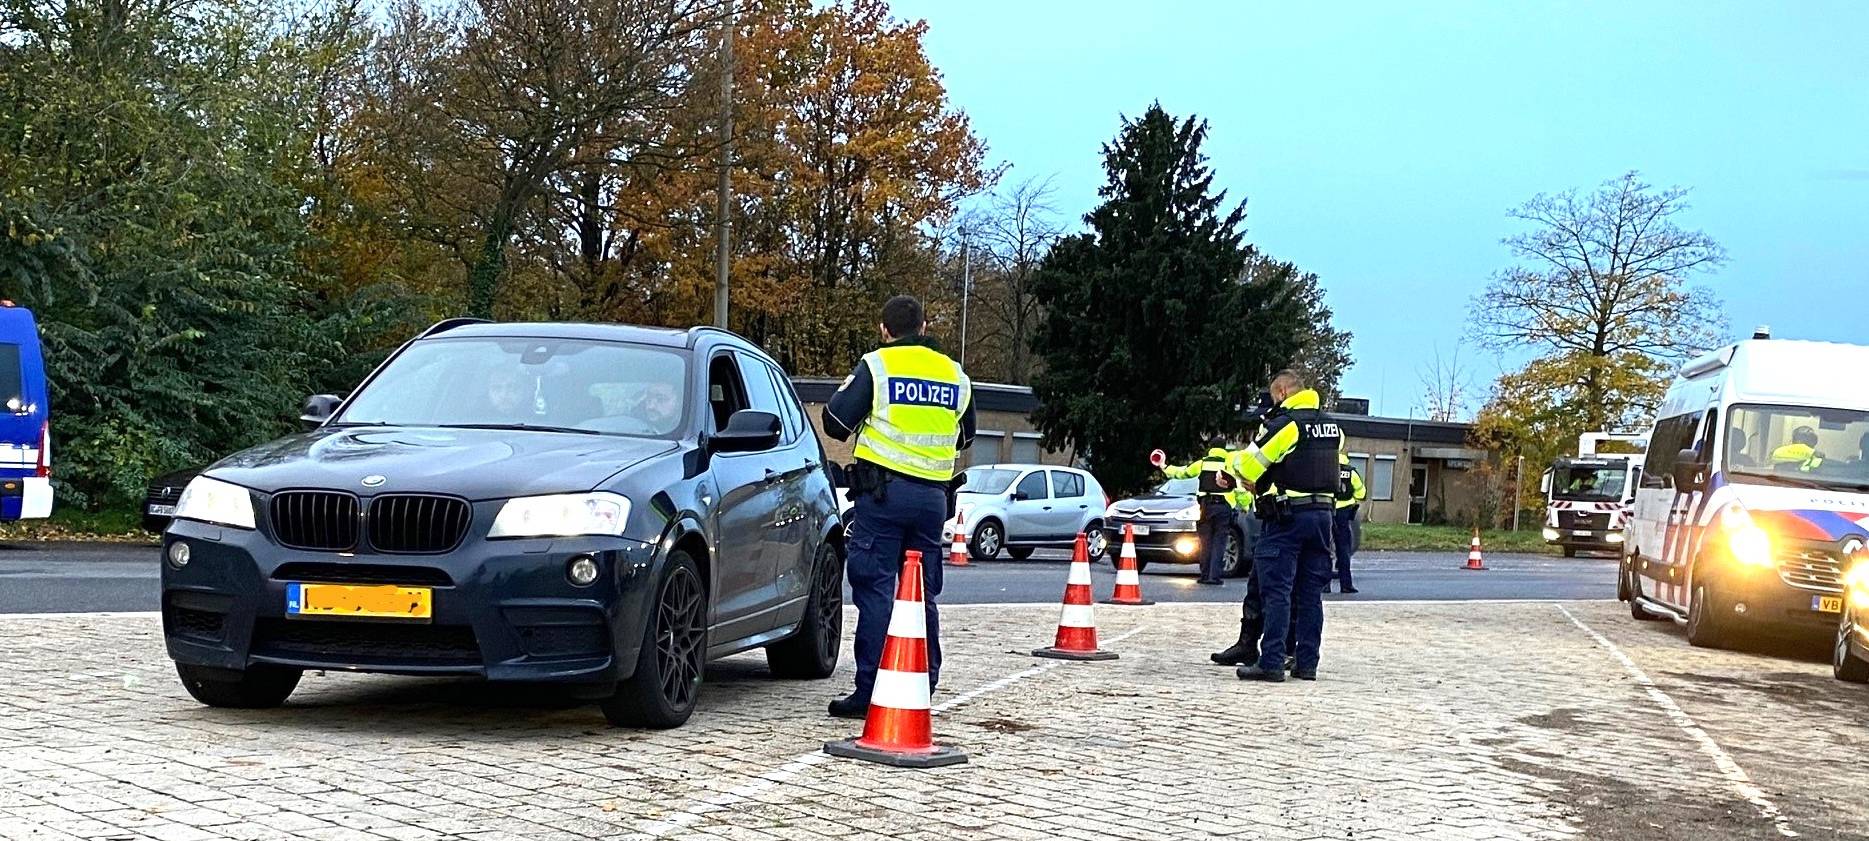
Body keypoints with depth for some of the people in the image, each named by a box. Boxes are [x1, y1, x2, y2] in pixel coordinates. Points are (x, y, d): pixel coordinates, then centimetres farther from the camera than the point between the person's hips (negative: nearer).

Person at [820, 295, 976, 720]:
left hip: (883, 490, -5)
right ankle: (920, 691, 14)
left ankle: (870, 693, -6)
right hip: (933, 496, 5)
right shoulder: (955, 374, 12)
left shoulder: (876, 365, -4)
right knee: (923, 594, 11)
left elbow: (835, 422, -2)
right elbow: (965, 437, 24)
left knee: (875, 590, -3)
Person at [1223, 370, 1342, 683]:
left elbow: (1246, 466, -10)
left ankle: (1271, 662, -7)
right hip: (1323, 513, 7)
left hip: (1288, 516, -7)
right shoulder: (1332, 427, 13)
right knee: (1311, 593, 10)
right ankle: (1307, 663, 12)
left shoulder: (1283, 423, -10)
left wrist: (1232, 462, 13)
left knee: (1276, 591, -4)